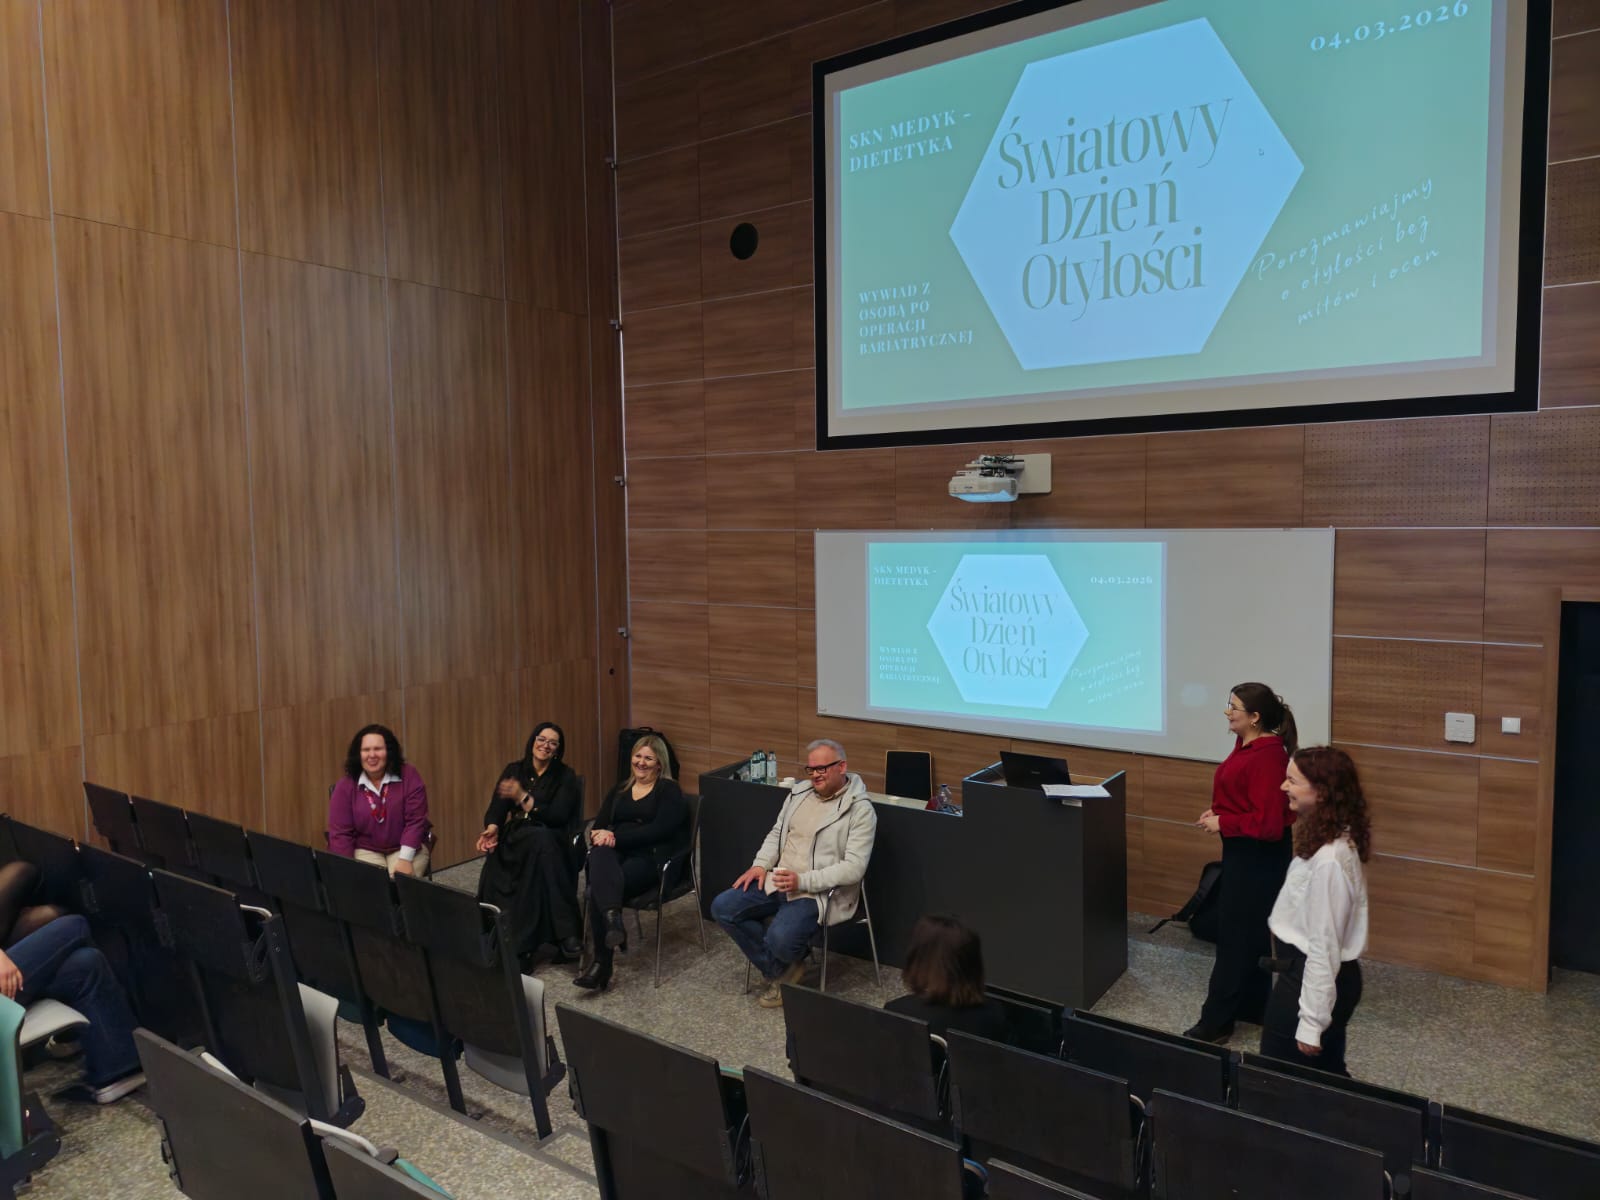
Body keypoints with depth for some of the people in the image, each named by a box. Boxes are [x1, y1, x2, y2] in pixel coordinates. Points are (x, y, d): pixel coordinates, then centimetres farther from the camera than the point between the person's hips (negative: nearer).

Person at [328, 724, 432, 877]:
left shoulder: (408, 776, -7)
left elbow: (415, 821, -10)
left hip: (407, 848, 0)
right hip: (365, 851, 0)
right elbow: (340, 833, -5)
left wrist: (405, 859, -19)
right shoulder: (345, 787, -4)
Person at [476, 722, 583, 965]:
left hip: (549, 841, -3)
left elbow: (559, 816, -10)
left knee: (540, 839, -38)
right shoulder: (514, 770, 13)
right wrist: (492, 828, -19)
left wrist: (523, 797, -18)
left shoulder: (565, 775, 3)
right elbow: (497, 806, 3)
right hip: (514, 838, 3)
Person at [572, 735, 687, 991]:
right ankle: (613, 917, -56)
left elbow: (659, 830, -9)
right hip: (616, 853, 4)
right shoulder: (620, 789, 25)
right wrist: (601, 835, -10)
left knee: (597, 889, -32)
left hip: (649, 857, -4)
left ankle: (602, 964, -31)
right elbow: (599, 824, 16)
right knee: (600, 853, -36)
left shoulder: (669, 791, 6)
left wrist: (617, 837, -14)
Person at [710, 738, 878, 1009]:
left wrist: (803, 881, -25)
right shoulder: (800, 791, 9)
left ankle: (783, 970, 9)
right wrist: (760, 865, 0)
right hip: (778, 880, 7)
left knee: (780, 938, -32)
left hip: (819, 892, -7)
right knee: (723, 908, -9)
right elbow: (776, 833, 19)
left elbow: (853, 868, -18)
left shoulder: (860, 810, -12)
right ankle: (780, 970, 4)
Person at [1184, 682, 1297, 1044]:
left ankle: (1216, 1021, 7)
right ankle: (1252, 1008, 32)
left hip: (1259, 856, -10)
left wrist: (1222, 823, -18)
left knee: (1236, 936, -2)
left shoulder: (1267, 757, -24)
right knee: (1251, 933, 19)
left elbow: (1268, 823, -27)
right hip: (1244, 852, 10)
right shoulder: (1247, 746, 6)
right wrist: (1216, 813, 3)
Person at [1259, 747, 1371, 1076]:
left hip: (1314, 977, -9)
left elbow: (1324, 945, -24)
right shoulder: (1328, 839, 3)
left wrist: (1311, 1023, -19)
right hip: (1305, 970, 9)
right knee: (1326, 1074, 21)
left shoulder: (1329, 860, -27)